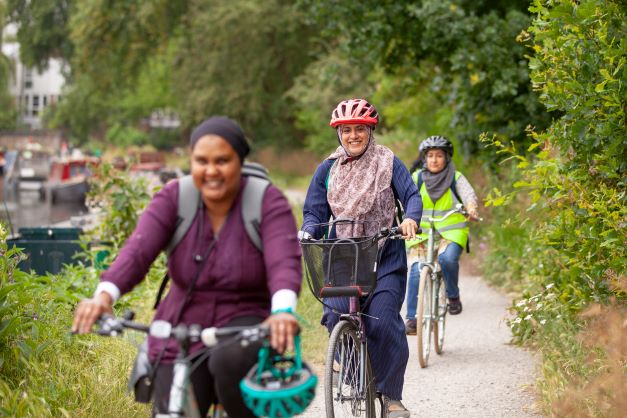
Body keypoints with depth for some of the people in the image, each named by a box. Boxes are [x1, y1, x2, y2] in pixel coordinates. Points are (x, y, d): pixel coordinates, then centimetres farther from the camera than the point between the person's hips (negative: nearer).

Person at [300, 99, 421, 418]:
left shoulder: (387, 163, 3)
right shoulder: (327, 169, 9)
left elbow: (412, 195, -6)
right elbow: (314, 211, 7)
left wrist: (410, 218, -28)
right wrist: (308, 232, -15)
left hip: (385, 257, -2)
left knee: (383, 322, -15)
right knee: (336, 315, -19)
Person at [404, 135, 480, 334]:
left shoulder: (456, 178, 2)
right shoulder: (416, 178, 6)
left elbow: (468, 194, -14)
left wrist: (471, 207, -37)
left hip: (451, 231, -1)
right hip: (421, 232, 1)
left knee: (447, 258, -30)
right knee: (416, 270, -17)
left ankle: (453, 295, -1)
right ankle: (412, 318, -12)